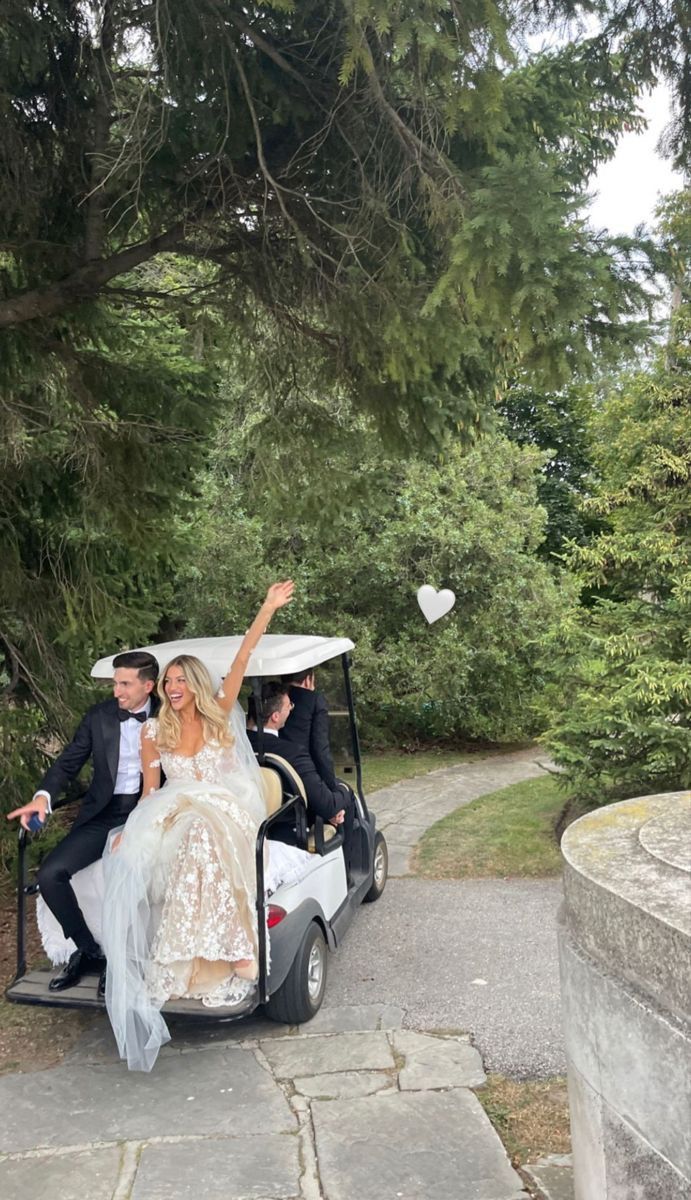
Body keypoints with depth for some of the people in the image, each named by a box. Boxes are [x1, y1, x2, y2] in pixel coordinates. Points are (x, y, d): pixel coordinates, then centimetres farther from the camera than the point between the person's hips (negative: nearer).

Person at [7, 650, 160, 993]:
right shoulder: (99, 716, 6)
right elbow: (68, 762, 6)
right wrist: (43, 796, -12)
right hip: (103, 813, 4)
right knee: (50, 874, -13)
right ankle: (87, 950, 8)